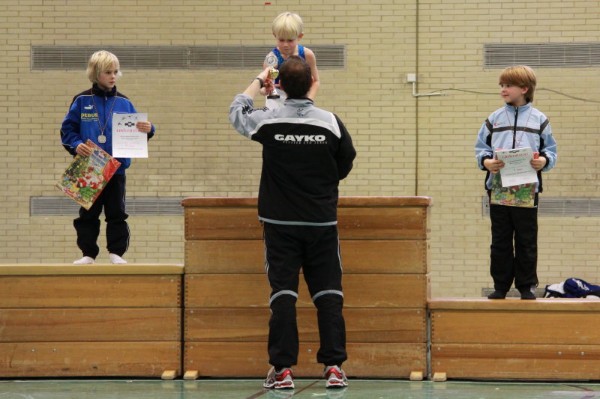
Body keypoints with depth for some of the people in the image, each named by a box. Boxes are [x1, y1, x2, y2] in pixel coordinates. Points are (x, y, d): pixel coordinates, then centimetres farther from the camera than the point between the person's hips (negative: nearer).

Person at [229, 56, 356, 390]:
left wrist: (259, 82, 28)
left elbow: (237, 112, 15)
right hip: (322, 221, 0)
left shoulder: (268, 121, -7)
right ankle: (334, 366, 1)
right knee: (328, 292, 5)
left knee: (283, 292, 1)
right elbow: (346, 164, 9)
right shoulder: (331, 122, -6)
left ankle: (283, 369, -2)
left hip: (281, 222, 0)